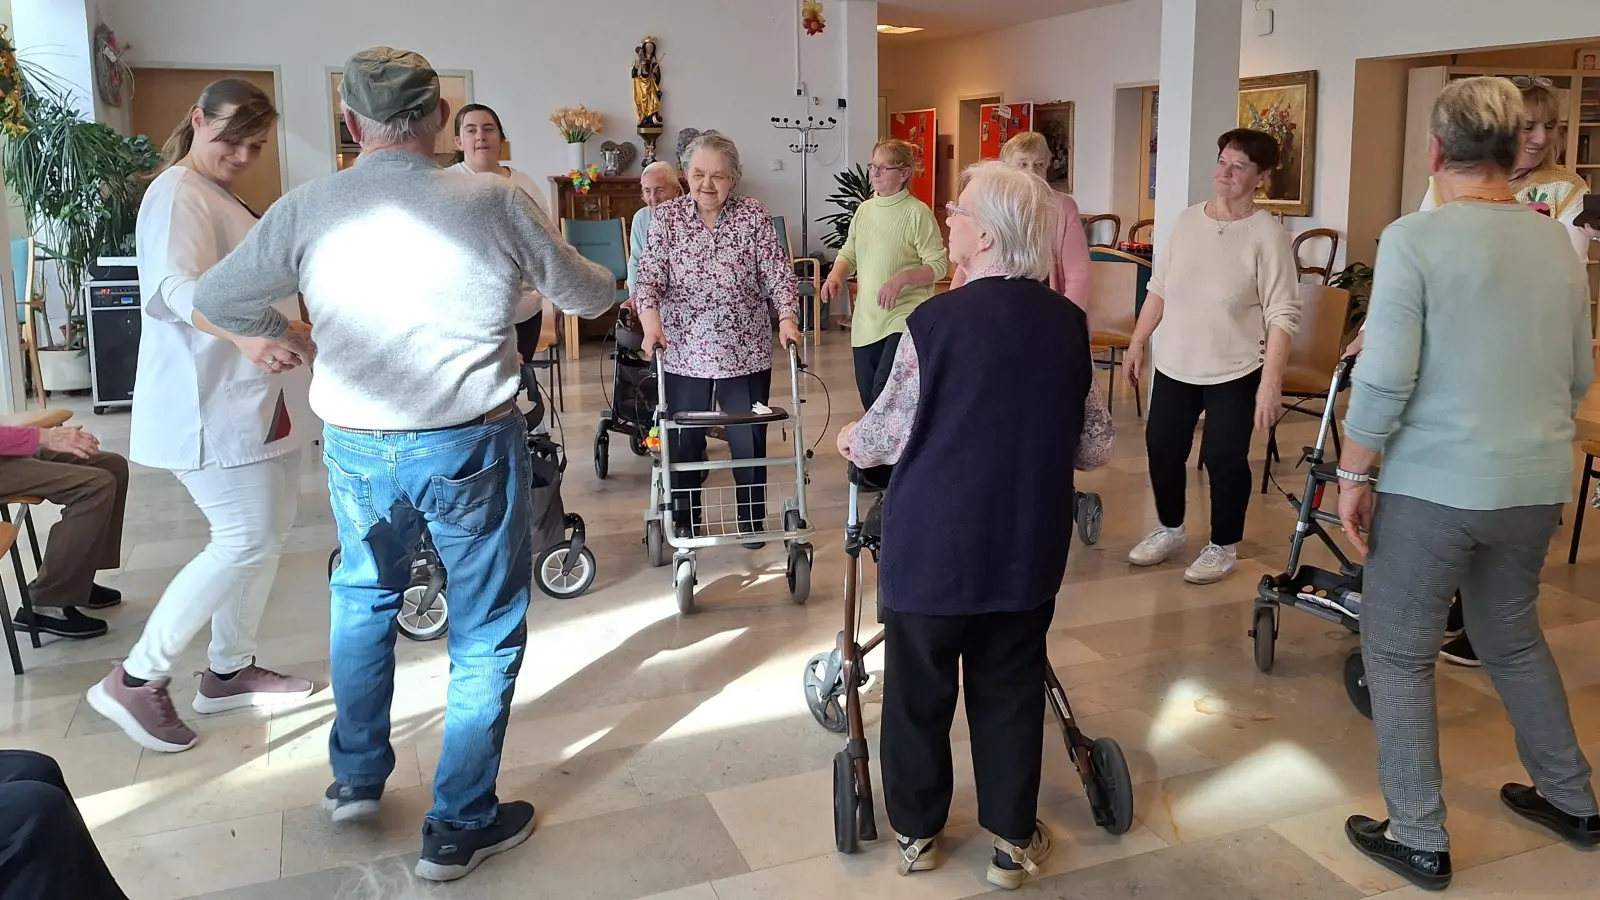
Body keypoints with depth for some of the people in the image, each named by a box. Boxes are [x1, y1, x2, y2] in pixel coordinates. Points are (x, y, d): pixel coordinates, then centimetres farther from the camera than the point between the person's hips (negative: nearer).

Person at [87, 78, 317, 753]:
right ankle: (135, 681, 0)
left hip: (257, 400, 10)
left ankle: (229, 672, 23)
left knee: (270, 529, 11)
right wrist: (245, 332, -48)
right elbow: (177, 287, -31)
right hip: (212, 405, -10)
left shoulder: (222, 197, 18)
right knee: (247, 540, -12)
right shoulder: (179, 194, -14)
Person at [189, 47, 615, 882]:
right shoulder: (494, 201, -9)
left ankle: (355, 777, 40)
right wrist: (559, 265, 27)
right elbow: (591, 297, 4)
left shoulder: (309, 208, -3)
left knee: (362, 598, 28)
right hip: (470, 449, -3)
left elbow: (214, 298, 9)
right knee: (485, 630, 12)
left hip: (356, 451, 3)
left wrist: (281, 330, 29)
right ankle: (459, 826, 21)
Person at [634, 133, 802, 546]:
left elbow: (778, 274, -5)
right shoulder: (667, 217, -1)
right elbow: (649, 275, -6)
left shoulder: (755, 216, -2)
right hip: (682, 352, 0)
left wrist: (788, 317, -20)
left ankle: (752, 520, 25)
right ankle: (685, 520, 26)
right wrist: (651, 318, -23)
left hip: (745, 352, 0)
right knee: (684, 439, 9)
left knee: (749, 438, 8)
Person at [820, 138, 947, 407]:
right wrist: (835, 275, -3)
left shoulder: (918, 213, -9)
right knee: (868, 398, 12)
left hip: (904, 317, -7)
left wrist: (902, 278, -24)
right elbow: (849, 254, 18)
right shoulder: (864, 209, 10)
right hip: (866, 321, 7)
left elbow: (938, 264, -10)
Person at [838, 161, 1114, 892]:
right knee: (1010, 689, 16)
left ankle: (917, 831, 30)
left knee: (918, 688, 14)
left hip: (932, 543, -3)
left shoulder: (936, 320, -14)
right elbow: (1096, 447, 6)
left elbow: (887, 435, -5)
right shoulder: (1069, 324, -1)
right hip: (1026, 544, 3)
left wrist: (850, 441, 17)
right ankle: (1013, 840, 27)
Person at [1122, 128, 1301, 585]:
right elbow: (1158, 289, 12)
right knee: (1161, 447, 13)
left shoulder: (1267, 234, -13)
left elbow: (1283, 315, -15)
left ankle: (1224, 547, 22)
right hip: (1173, 365, 5)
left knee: (1224, 458, 1)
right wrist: (1137, 343, 11)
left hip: (1234, 372, -5)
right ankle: (1170, 529, 35)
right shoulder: (1186, 220, 4)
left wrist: (1271, 382, -20)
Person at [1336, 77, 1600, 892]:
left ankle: (1419, 840, 14)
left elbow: (1382, 383, -18)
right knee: (1513, 637, 25)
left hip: (1436, 486, -6)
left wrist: (1352, 474, -7)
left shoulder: (1413, 239, -14)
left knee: (1398, 653, 8)